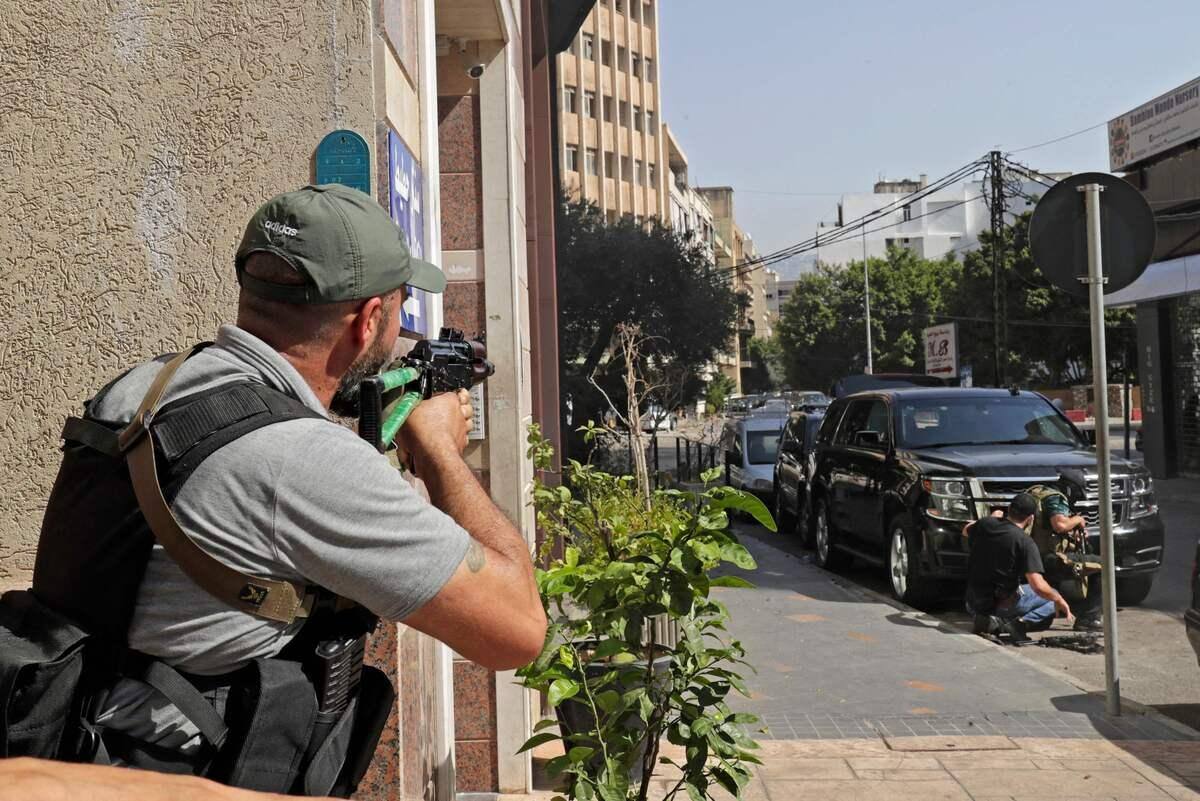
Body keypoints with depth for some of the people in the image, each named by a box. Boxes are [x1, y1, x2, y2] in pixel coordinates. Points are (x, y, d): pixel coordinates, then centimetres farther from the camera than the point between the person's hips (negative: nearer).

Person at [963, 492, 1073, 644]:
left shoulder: (984, 524, -1)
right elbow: (1038, 586, -19)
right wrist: (1059, 600, -1)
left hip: (973, 604, 5)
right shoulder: (1024, 542, -15)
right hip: (1003, 604, -5)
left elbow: (966, 530, 26)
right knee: (1053, 598, 14)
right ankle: (1020, 623, -10)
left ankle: (986, 620, 5)